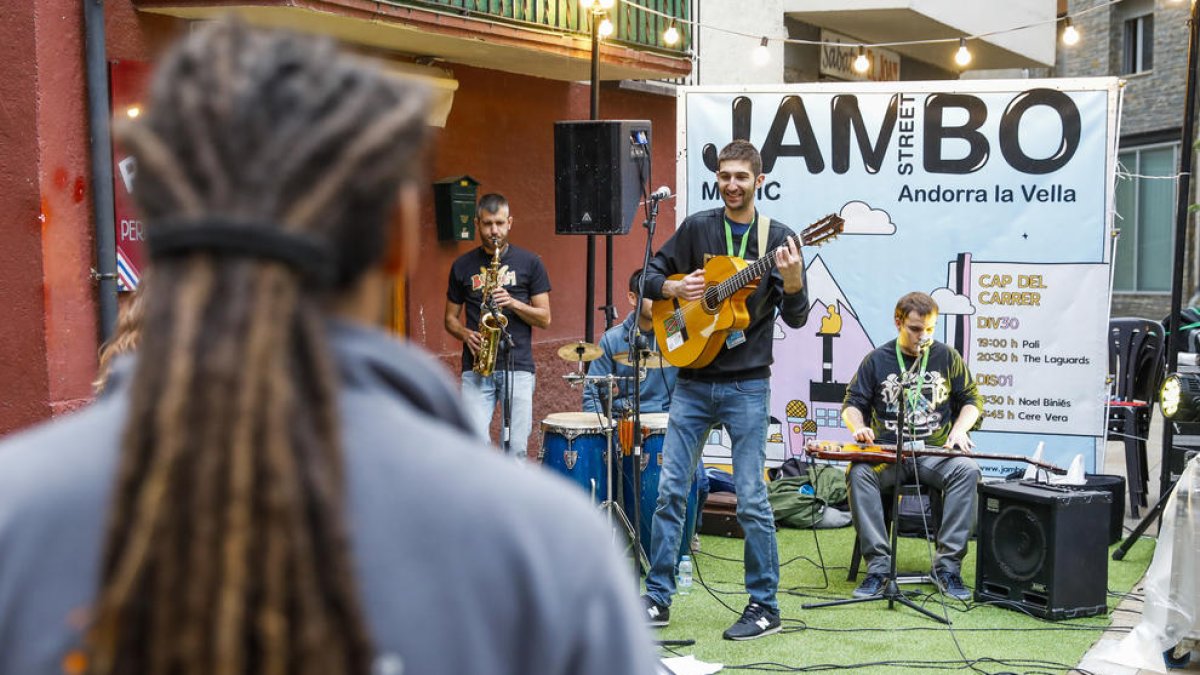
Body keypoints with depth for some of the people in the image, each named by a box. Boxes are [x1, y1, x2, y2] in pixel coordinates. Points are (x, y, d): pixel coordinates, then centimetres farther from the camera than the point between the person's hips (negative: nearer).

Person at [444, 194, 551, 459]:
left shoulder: (529, 263, 7)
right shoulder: (462, 266, 10)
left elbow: (544, 318, 6)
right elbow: (451, 317, 15)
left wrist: (513, 303, -11)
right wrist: (466, 335, -6)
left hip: (518, 367, 0)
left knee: (516, 448, -2)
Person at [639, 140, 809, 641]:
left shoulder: (777, 237, -1)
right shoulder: (696, 228, 6)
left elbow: (796, 318, -5)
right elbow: (650, 276, 11)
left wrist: (792, 282, -25)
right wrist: (674, 288, -9)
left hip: (746, 386, -3)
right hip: (693, 380, 3)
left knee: (751, 499, -1)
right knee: (670, 490, 5)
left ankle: (765, 607, 12)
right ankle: (657, 599, 16)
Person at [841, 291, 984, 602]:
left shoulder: (947, 357, 11)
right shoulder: (877, 359, 8)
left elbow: (972, 400, 15)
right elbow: (852, 403, 10)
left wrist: (959, 430, -4)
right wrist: (858, 426, -12)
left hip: (935, 453, 1)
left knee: (967, 470, -31)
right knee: (859, 472, -33)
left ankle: (948, 565, -24)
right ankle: (878, 566, -29)